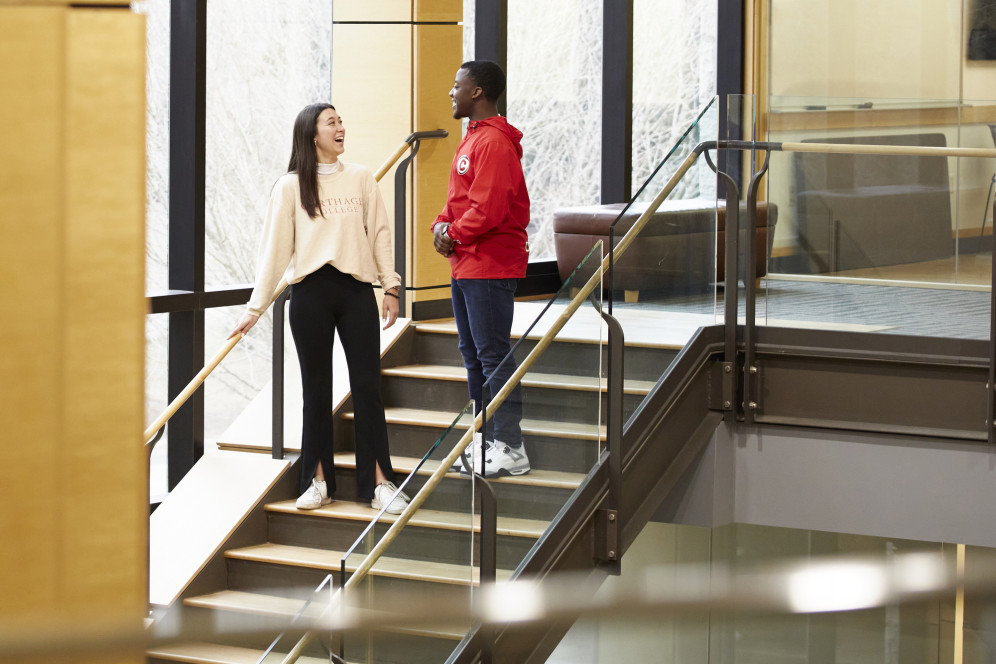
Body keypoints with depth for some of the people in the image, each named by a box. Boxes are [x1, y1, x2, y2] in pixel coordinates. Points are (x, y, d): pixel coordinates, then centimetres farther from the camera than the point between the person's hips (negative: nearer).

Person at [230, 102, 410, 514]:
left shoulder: (360, 179, 11)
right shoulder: (291, 186, 5)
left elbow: (379, 234, 12)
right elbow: (275, 247, 4)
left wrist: (391, 287, 4)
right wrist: (256, 306, 1)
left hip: (356, 290, 1)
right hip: (310, 293, -1)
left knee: (367, 386, -2)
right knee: (316, 388, 5)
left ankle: (379, 482, 1)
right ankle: (318, 481, 13)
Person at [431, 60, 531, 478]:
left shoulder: (495, 143, -17)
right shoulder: (472, 138, 17)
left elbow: (487, 210, -23)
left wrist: (453, 234, -11)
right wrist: (442, 226, 3)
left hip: (490, 268, -11)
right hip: (466, 265, 11)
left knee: (493, 355, -8)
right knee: (473, 354, 14)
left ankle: (510, 448, -6)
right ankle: (485, 442, 21)